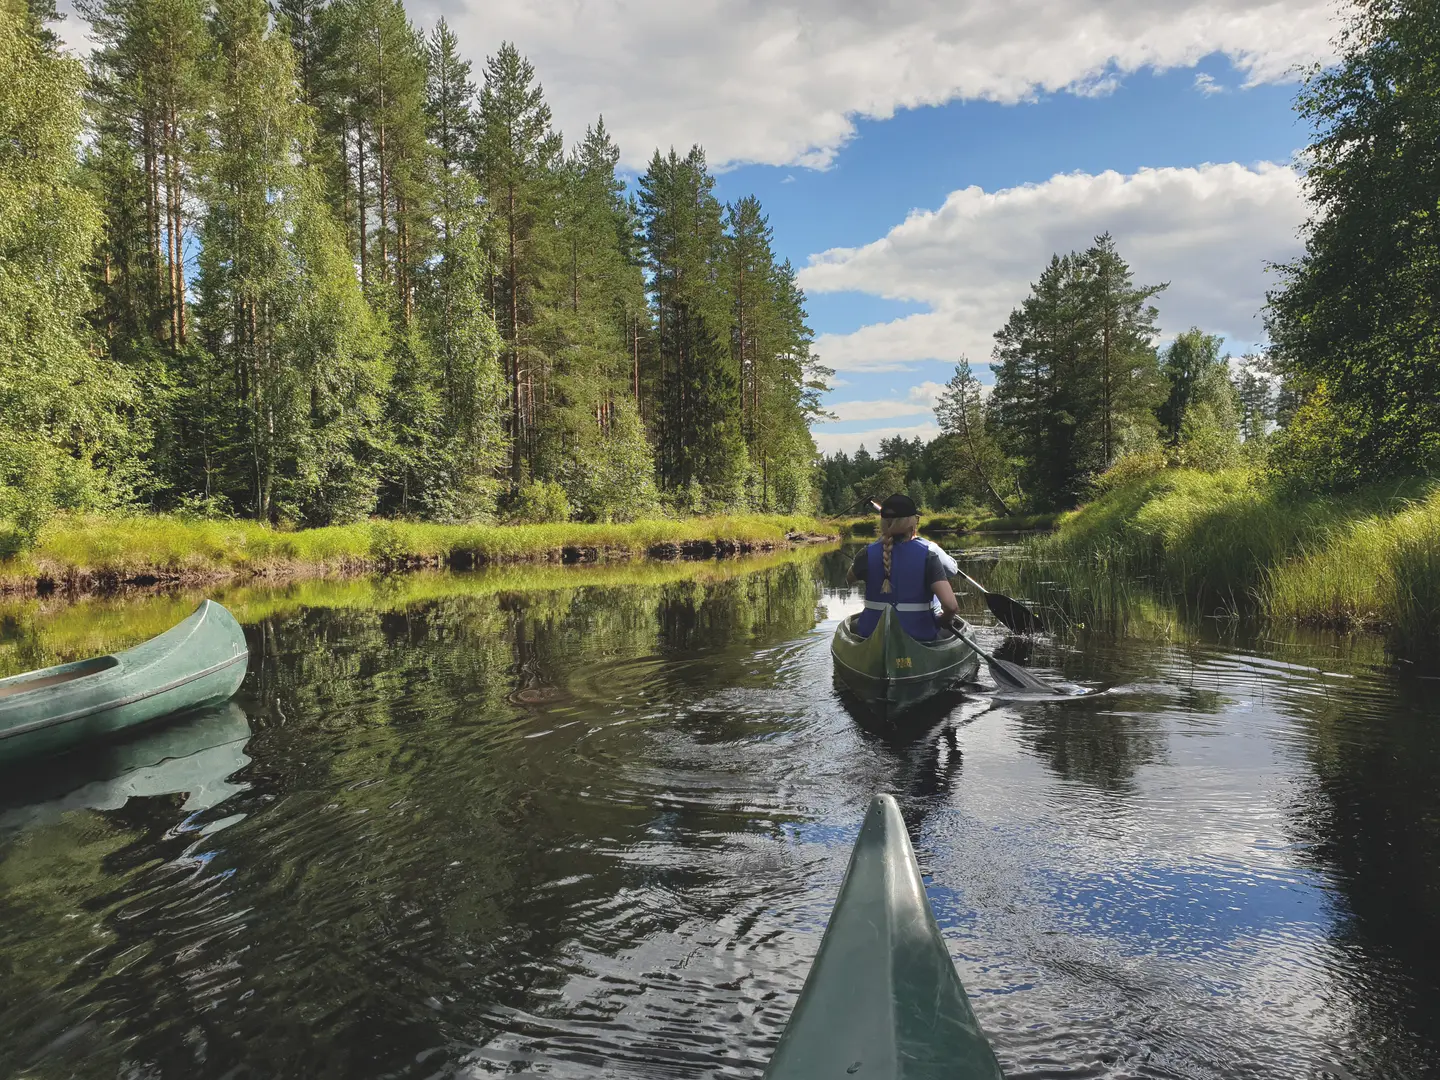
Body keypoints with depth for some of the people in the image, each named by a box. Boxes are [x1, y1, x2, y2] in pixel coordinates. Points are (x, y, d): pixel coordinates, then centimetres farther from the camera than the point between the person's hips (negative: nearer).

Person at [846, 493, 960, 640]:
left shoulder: (868, 555, -9)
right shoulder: (927, 556, -14)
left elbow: (849, 579, 15)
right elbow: (951, 606, -24)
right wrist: (944, 619, 0)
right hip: (919, 637, -1)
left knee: (853, 624, 37)